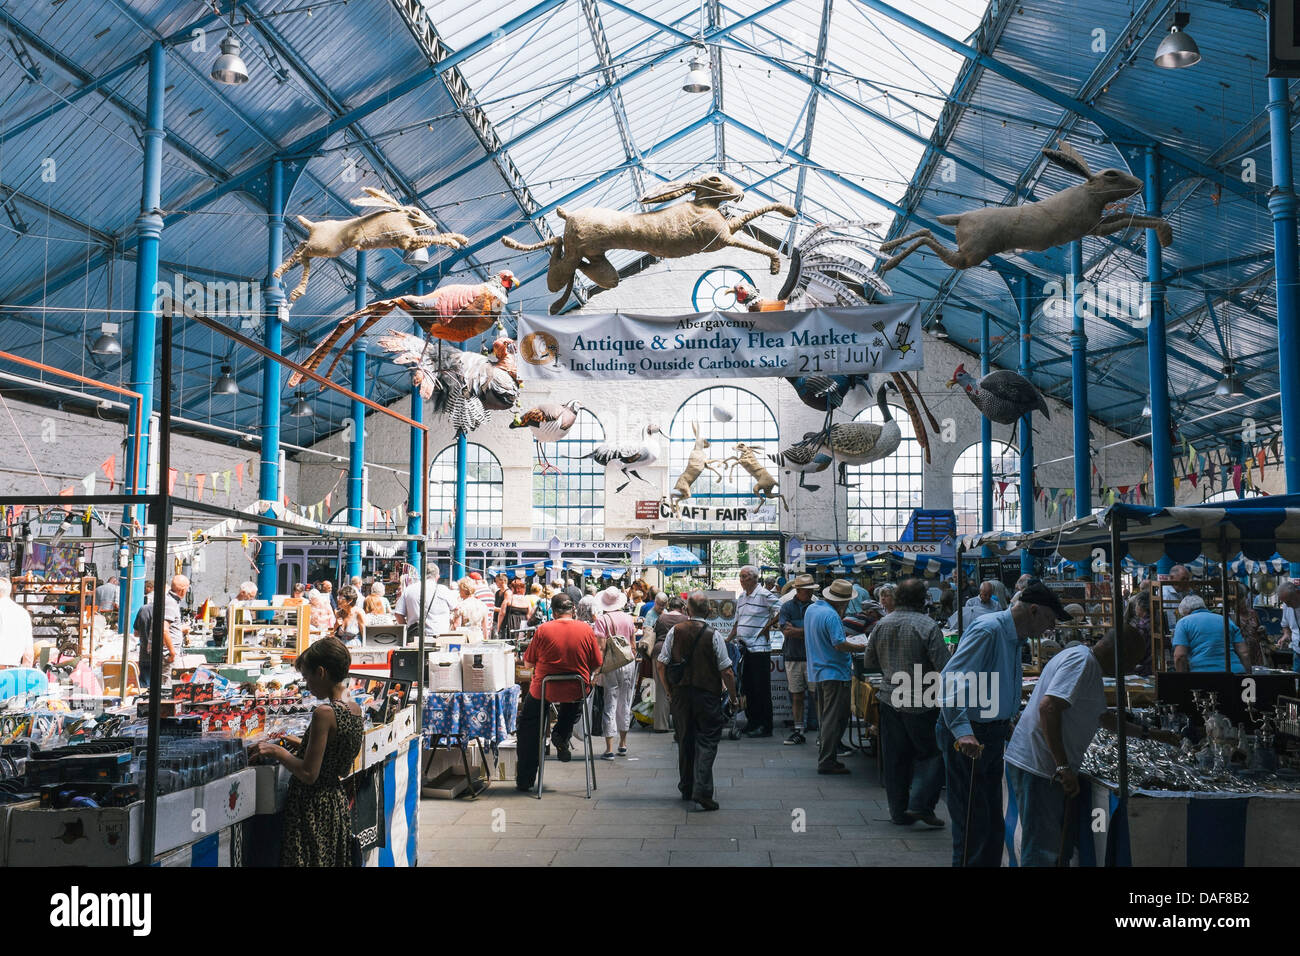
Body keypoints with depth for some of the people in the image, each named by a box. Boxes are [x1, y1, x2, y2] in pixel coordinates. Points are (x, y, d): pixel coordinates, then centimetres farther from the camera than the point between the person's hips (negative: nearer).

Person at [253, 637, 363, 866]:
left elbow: (308, 774, -20)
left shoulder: (324, 712, -21)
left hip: (313, 808, -9)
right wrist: (301, 745, 17)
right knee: (333, 860, 17)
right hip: (338, 803, 9)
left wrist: (277, 752, -7)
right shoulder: (355, 709, 4)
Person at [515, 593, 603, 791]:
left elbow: (528, 661, -1)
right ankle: (562, 735, 16)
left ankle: (524, 780, 23)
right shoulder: (586, 630, -6)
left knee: (527, 728, 22)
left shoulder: (543, 630, -11)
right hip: (577, 691, 1)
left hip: (543, 691, -1)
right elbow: (597, 664, 1)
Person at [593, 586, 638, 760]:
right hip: (628, 663, 4)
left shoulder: (601, 619, -11)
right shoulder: (628, 618, 2)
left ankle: (609, 749, -1)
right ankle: (623, 744, 26)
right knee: (625, 704, 15)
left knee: (609, 705, 0)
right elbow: (633, 643, 9)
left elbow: (601, 646, -14)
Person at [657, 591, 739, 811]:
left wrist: (669, 690, 14)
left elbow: (660, 664, 1)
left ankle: (686, 789, 25)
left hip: (681, 694, 3)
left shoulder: (675, 631, -2)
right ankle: (702, 791, -11)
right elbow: (726, 671, -10)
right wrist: (733, 696, 3)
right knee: (707, 741, 1)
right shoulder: (714, 636, -10)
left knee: (685, 741, 15)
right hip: (708, 695, -3)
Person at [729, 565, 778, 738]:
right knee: (747, 688, 12)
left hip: (760, 648, -8)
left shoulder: (764, 595, -9)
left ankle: (765, 727, 2)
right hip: (744, 648, 8)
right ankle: (752, 723, 21)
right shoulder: (740, 597, 15)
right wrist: (728, 640, 15)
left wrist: (767, 627, -12)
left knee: (762, 689, -3)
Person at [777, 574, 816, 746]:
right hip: (793, 657, 1)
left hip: (812, 656, -1)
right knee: (796, 696, 7)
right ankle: (798, 731, 15)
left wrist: (794, 630, -9)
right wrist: (808, 631, -8)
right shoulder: (787, 607, 6)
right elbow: (786, 630, -6)